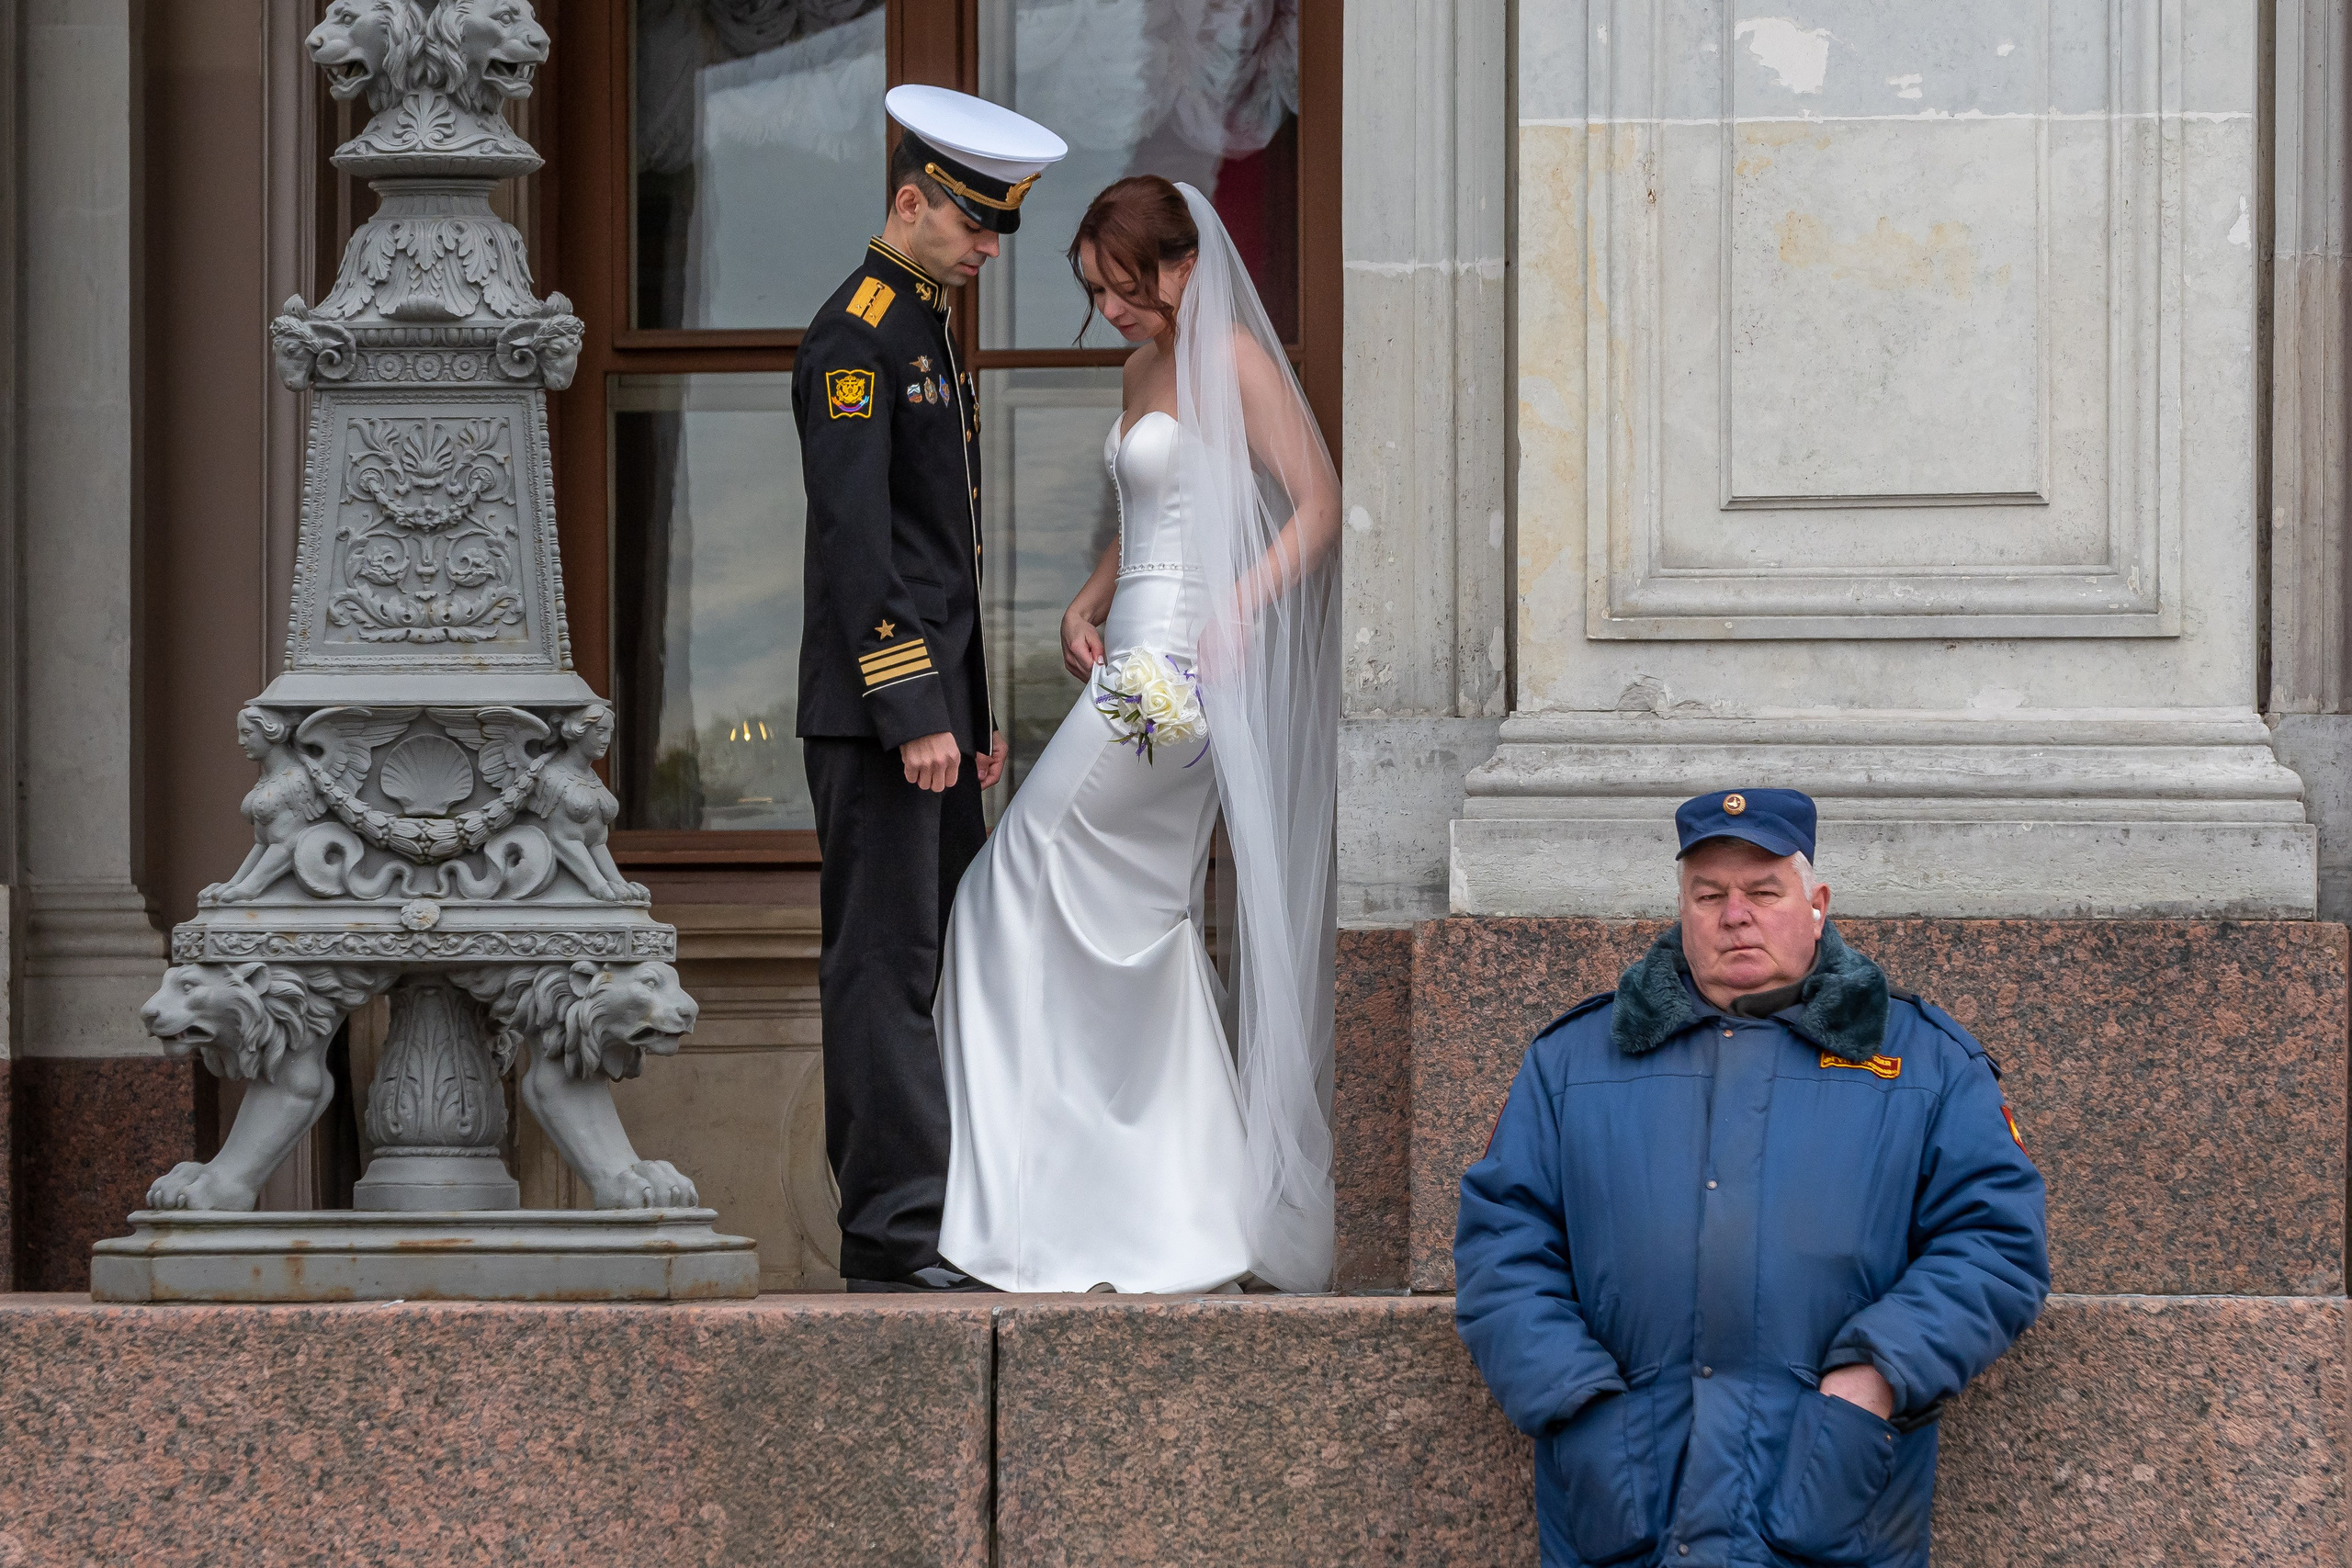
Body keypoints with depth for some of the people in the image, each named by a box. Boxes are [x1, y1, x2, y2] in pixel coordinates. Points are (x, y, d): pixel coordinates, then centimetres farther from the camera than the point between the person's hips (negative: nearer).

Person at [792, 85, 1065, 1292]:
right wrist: (913, 715, -22)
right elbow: (854, 542, -19)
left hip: (934, 702, 10)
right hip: (878, 707, -10)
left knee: (905, 964, 10)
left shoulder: (931, 331, 18)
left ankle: (887, 1213, 13)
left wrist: (975, 713, 20)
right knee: (886, 963, -9)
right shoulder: (854, 336, -13)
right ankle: (899, 1234, -9)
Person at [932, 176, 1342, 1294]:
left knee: (1028, 877, -8)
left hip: (1178, 666, -9)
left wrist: (1239, 611, -24)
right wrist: (1085, 609, 9)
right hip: (1135, 662, 9)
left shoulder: (1229, 359, -9)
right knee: (1149, 918, 7)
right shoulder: (1144, 370, 17)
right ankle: (1196, 1199, 8)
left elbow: (1319, 501, -14)